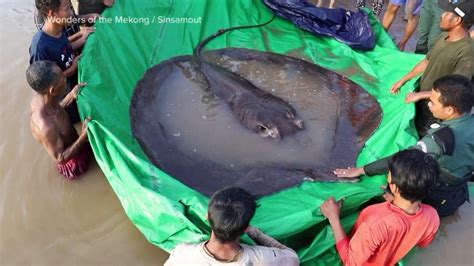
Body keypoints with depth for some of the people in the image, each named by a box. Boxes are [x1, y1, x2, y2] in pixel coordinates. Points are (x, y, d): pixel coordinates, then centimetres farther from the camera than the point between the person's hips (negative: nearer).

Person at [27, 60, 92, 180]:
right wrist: (84, 136, -39)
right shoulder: (45, 127, -43)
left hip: (71, 145, 7)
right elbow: (60, 159, -29)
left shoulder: (40, 98, -20)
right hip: (73, 161, -7)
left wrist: (72, 95, -12)